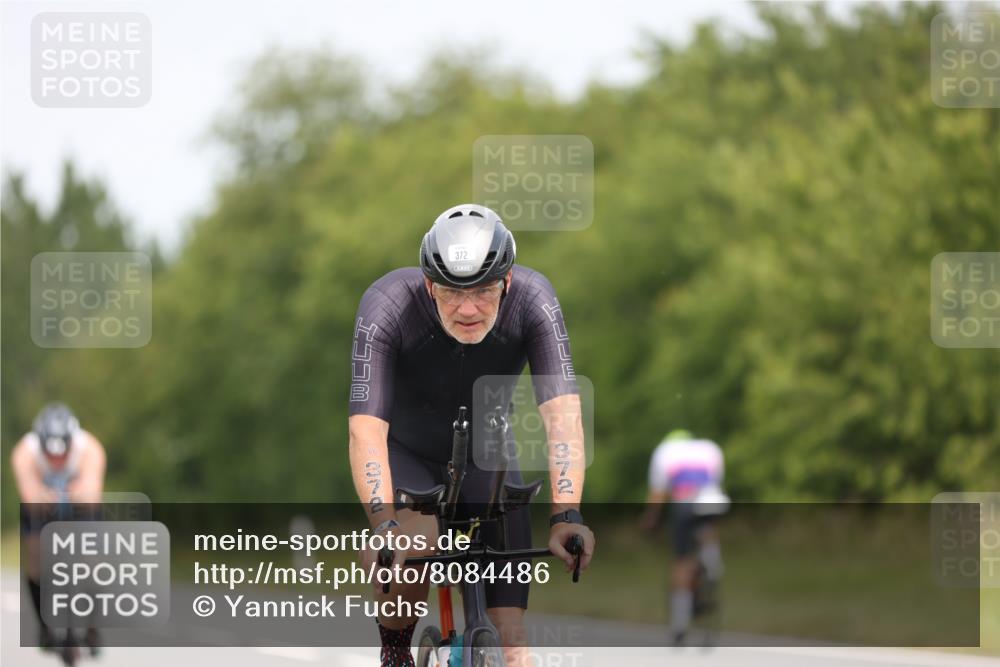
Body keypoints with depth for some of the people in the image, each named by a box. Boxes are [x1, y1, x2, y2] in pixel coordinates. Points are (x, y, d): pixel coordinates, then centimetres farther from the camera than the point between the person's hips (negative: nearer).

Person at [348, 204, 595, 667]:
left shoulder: (532, 300, -28)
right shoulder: (387, 307, -33)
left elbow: (562, 415, -35)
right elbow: (366, 428, -39)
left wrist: (566, 516, -47)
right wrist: (383, 524, -52)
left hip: (484, 458, 2)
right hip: (405, 454, -2)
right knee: (415, 542, -32)